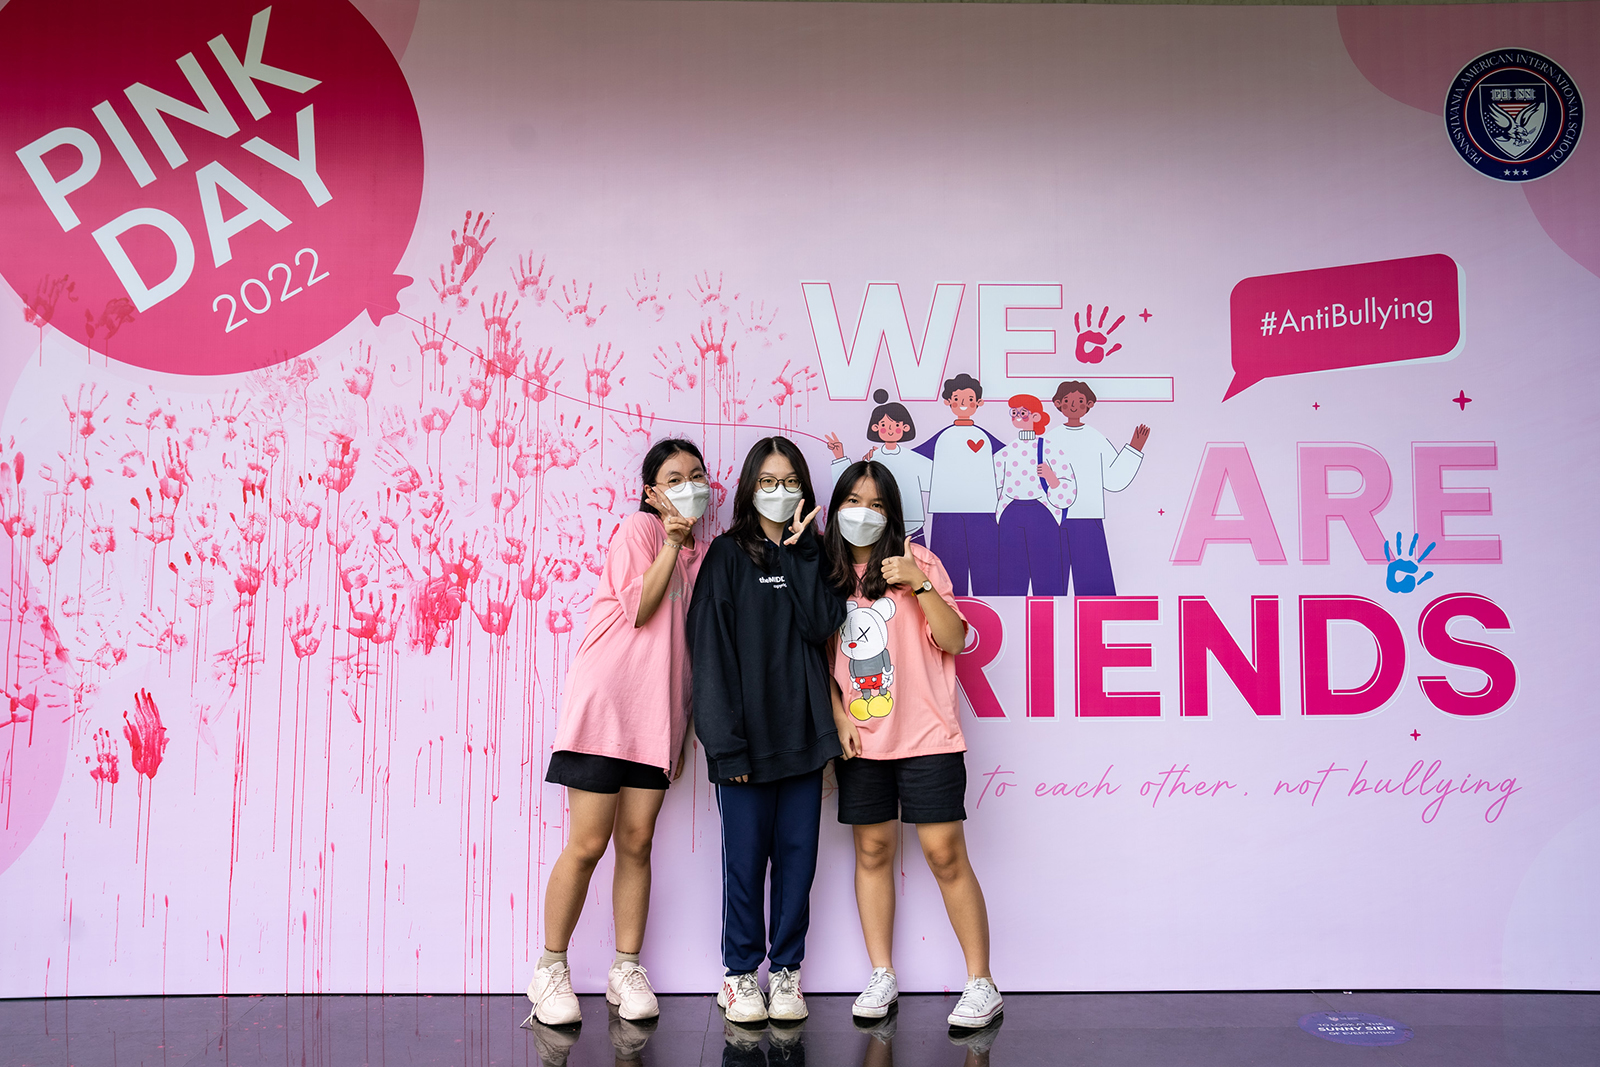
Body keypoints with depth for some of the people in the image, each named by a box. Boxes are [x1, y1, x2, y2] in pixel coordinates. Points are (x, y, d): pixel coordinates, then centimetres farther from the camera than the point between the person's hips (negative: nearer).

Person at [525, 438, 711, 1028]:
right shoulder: (639, 528, -3)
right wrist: (671, 543, -16)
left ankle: (626, 971, 14)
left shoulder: (701, 555, 16)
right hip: (605, 702, -5)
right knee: (588, 844, -4)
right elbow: (638, 611, -12)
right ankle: (551, 969, 9)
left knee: (636, 842, 5)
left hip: (656, 713, 6)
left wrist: (687, 722, 13)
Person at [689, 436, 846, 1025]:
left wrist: (799, 553, -6)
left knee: (797, 855, 6)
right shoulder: (728, 555, 2)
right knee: (746, 856, 1)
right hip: (747, 735, -3)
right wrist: (726, 744, -12)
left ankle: (787, 971, 18)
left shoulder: (813, 555, 13)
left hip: (802, 731, 3)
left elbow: (821, 625, -5)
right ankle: (740, 974, 15)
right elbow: (712, 650, -5)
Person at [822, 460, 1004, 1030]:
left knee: (945, 853, -5)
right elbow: (822, 658, 13)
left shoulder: (917, 561, 0)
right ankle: (881, 976, 18)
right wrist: (840, 715, 1)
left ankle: (982, 984, 5)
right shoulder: (827, 573, 10)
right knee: (872, 851, 7)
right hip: (859, 739, 4)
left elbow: (954, 640, -7)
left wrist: (920, 585, -18)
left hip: (926, 735, -3)